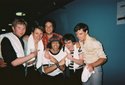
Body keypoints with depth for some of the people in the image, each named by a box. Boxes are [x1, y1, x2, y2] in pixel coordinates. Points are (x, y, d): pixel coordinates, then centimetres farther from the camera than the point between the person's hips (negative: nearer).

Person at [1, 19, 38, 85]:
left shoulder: (21, 40, 9)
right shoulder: (6, 39, -17)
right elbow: (13, 62, -23)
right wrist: (31, 55, -19)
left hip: (21, 72, 8)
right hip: (12, 75, -8)